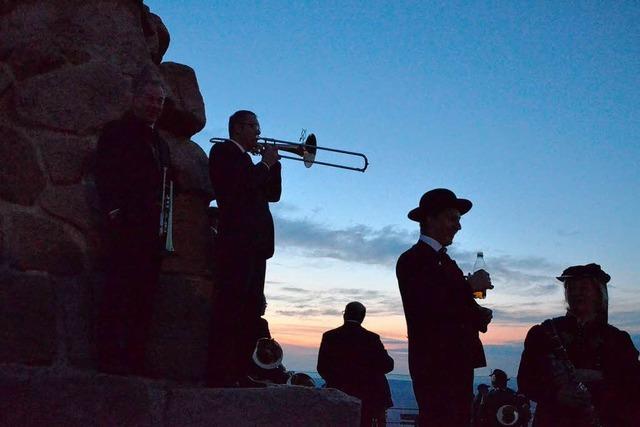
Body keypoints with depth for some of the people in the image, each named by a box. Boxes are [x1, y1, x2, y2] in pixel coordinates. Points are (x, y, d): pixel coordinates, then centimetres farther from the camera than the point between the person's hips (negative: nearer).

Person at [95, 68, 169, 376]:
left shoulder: (159, 142, 26)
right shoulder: (116, 131, 7)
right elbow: (104, 174, -4)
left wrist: (163, 223, 12)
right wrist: (115, 210, -16)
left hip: (152, 228, 7)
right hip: (127, 224, -7)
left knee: (144, 295, 3)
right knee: (119, 290, -10)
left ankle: (135, 359, 5)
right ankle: (110, 356, -8)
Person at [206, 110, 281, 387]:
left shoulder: (247, 160, 26)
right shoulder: (223, 151, 2)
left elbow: (273, 194, 23)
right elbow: (239, 185, -15)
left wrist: (273, 163, 11)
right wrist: (265, 164, -3)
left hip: (254, 244, 9)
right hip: (237, 241, -9)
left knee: (251, 308, 7)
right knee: (229, 309, -12)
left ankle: (239, 372, 11)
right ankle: (219, 375, -11)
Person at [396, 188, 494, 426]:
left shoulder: (446, 261, 20)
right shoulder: (412, 259, -6)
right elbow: (427, 306, -20)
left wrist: (480, 315, -2)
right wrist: (470, 286, -13)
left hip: (457, 362, 9)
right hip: (434, 365, -8)